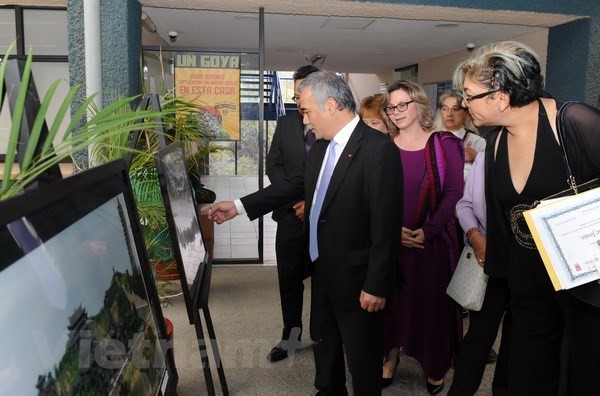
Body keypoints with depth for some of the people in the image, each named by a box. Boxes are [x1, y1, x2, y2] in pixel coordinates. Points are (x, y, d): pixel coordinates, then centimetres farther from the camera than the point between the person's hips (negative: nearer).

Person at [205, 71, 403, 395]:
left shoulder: (379, 149, -22)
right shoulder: (321, 146, 4)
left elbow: (386, 225, -22)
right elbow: (292, 184, 13)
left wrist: (376, 286, -19)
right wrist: (239, 206, 10)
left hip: (355, 277, -8)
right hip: (322, 270, 8)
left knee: (362, 357, 13)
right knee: (323, 343, 26)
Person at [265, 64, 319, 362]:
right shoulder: (285, 123, 5)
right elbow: (274, 165, 4)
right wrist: (295, 201, -7)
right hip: (292, 215, 3)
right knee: (289, 279, 11)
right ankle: (291, 334, 29)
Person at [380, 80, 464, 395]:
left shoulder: (444, 144, -2)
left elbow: (454, 191, -6)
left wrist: (429, 230, -17)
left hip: (433, 240, -1)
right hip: (391, 240, 2)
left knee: (433, 300, 8)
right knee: (392, 299, 11)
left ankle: (435, 366, 28)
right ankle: (391, 355, 31)